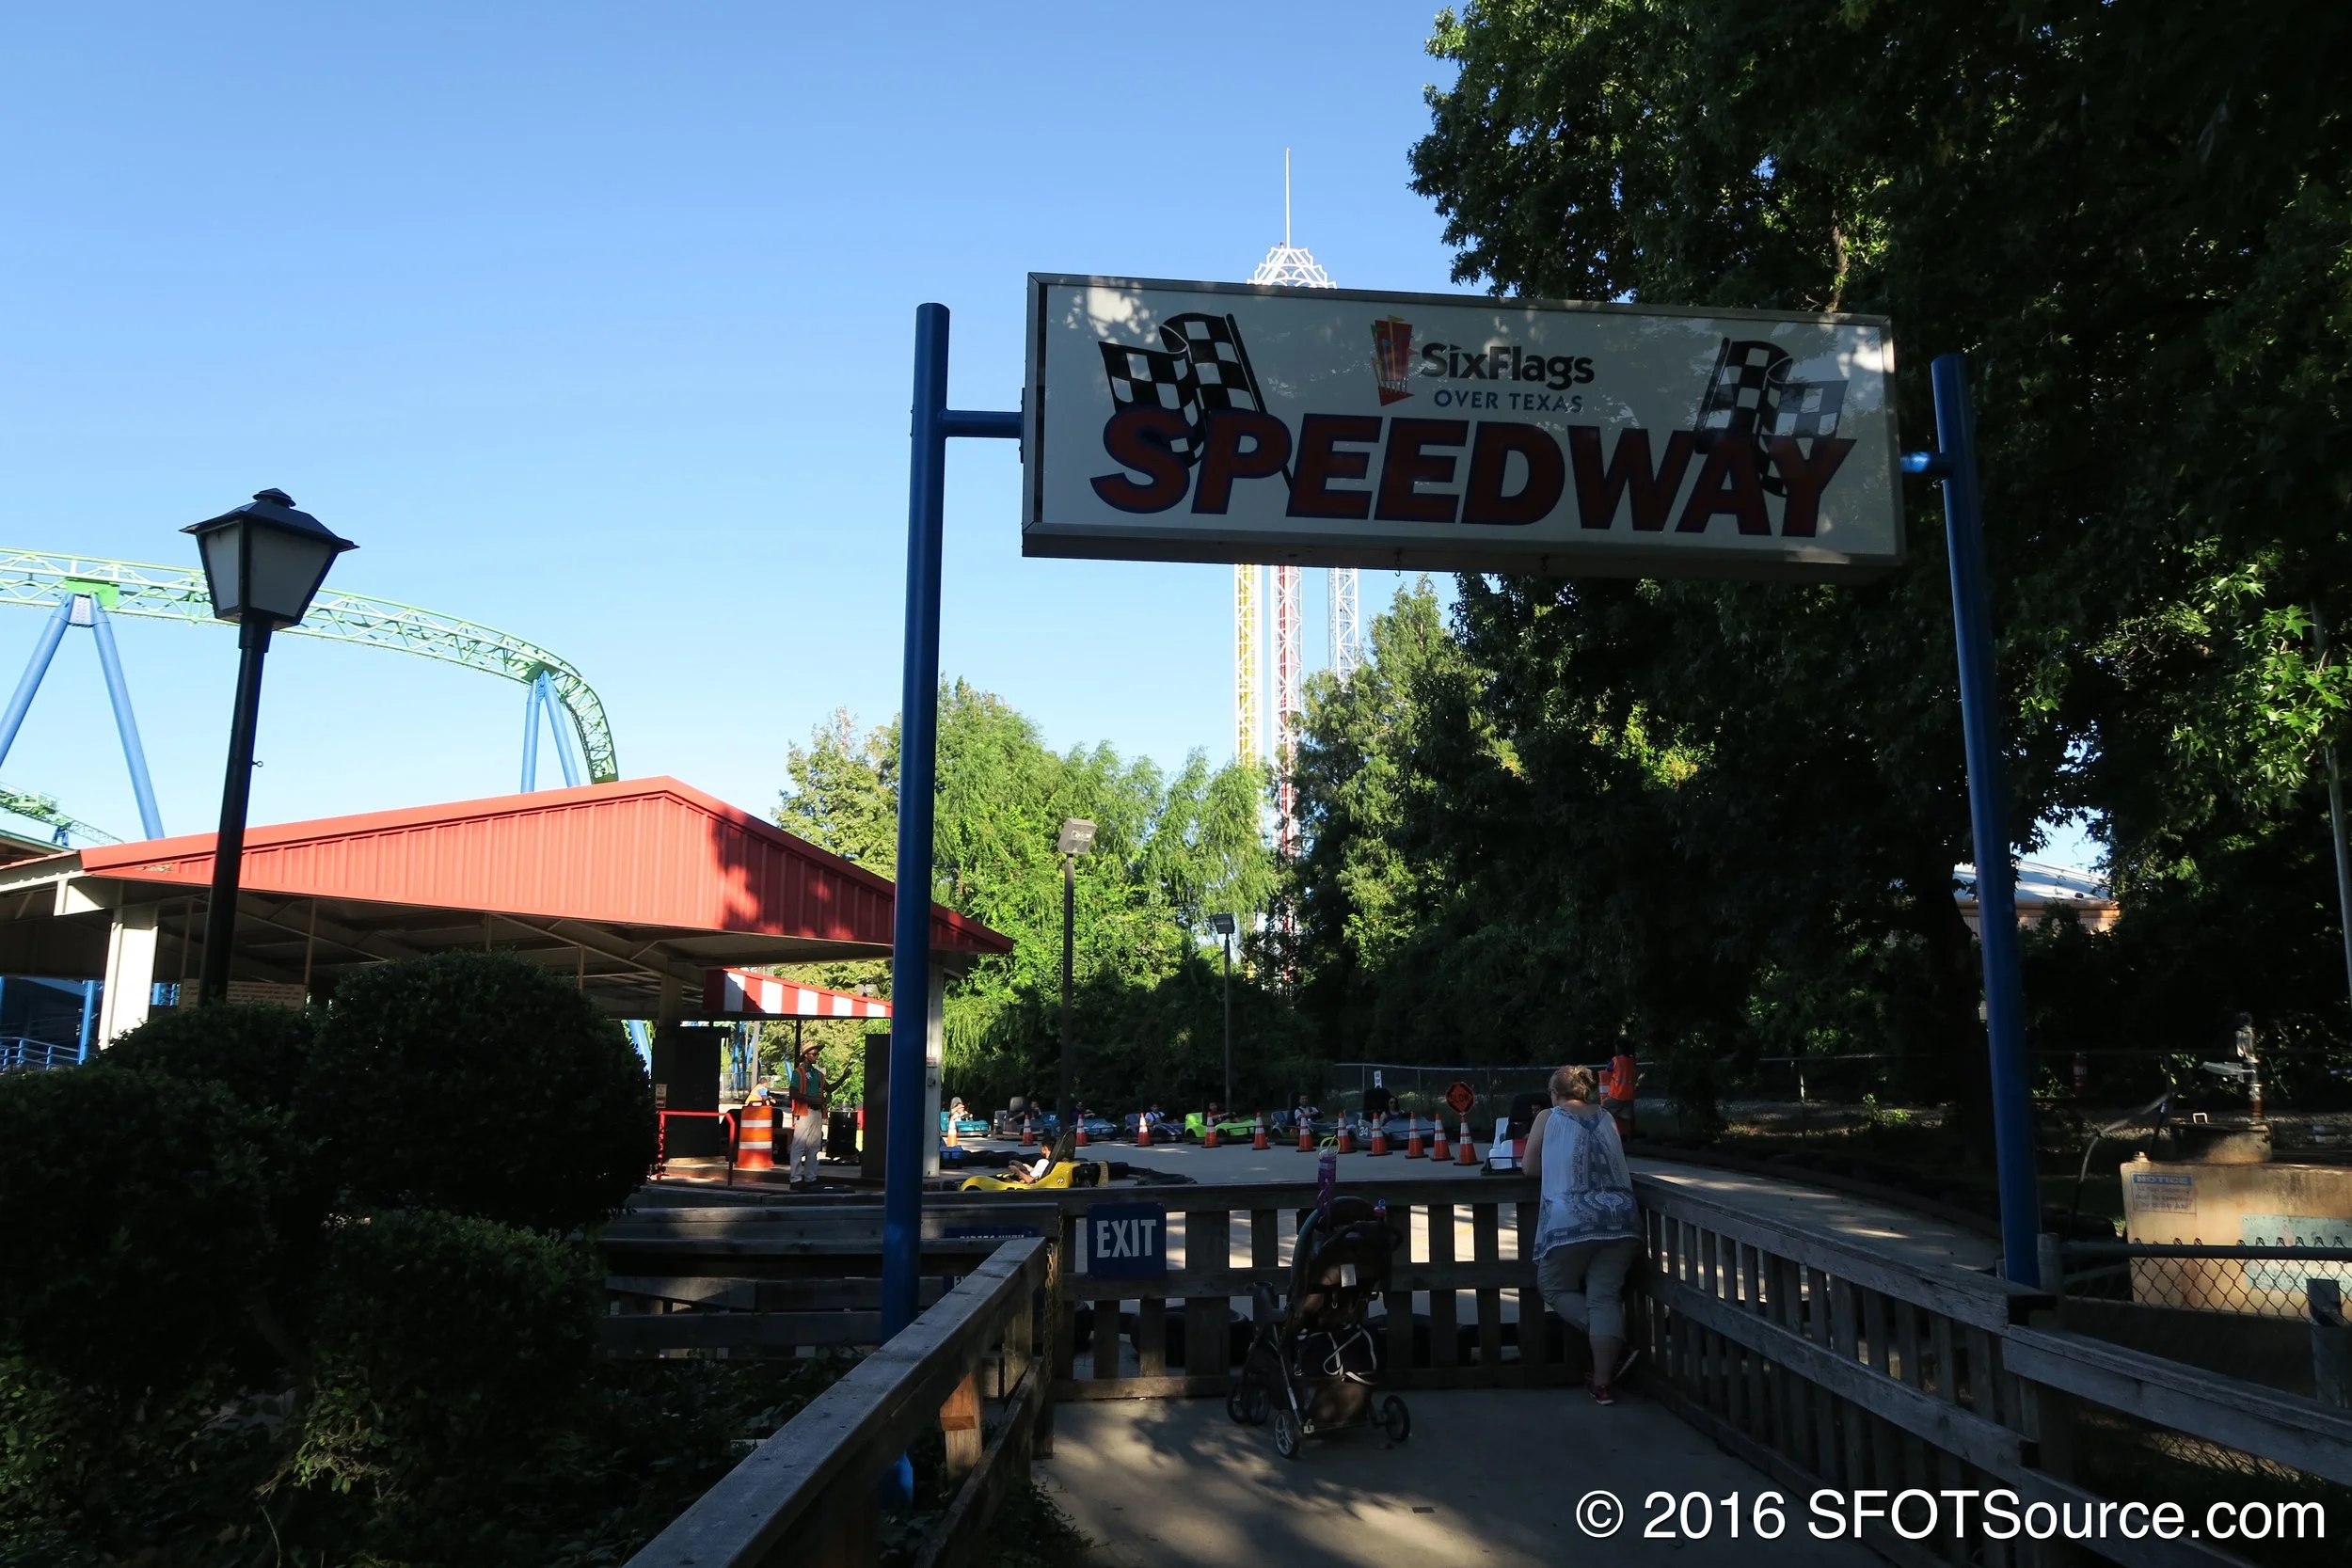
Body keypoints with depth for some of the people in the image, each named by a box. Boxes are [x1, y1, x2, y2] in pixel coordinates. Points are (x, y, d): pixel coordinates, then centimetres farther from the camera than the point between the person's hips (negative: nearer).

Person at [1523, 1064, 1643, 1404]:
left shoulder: (1548, 1118, 6)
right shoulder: (1607, 1118, 16)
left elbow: (1531, 1168, 10)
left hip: (1571, 1220, -4)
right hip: (1619, 1217, 4)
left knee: (1554, 1288, 14)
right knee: (1605, 1296, 6)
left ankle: (1612, 1350, 0)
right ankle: (1603, 1383, 3)